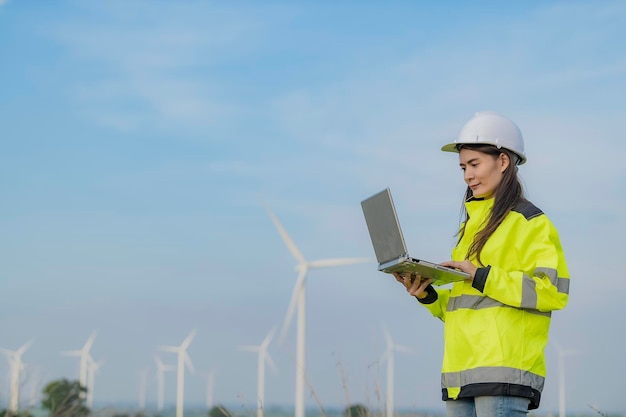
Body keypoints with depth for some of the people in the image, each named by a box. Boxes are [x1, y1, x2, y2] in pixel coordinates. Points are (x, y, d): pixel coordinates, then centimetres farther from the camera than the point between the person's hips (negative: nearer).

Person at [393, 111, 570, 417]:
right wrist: (426, 295, 5)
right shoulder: (472, 224, 22)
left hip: (504, 369, -8)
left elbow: (553, 290, -12)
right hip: (462, 373, 8)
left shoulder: (530, 222, -1)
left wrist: (481, 277, -14)